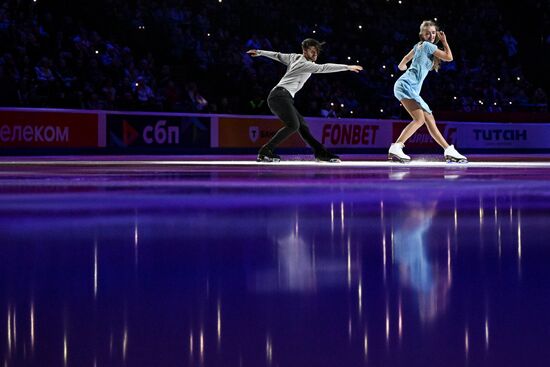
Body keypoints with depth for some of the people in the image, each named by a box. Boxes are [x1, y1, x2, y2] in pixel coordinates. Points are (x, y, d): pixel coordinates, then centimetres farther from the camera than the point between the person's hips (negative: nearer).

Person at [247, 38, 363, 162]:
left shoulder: (295, 57, 18)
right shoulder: (305, 64, -8)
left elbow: (278, 56, 30)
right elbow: (323, 68, -19)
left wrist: (260, 52, 44)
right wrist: (347, 67, -20)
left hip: (284, 99, 11)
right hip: (281, 95, -11)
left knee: (302, 125, 4)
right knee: (293, 125, -26)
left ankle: (321, 153, -1)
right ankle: (265, 152, -26)